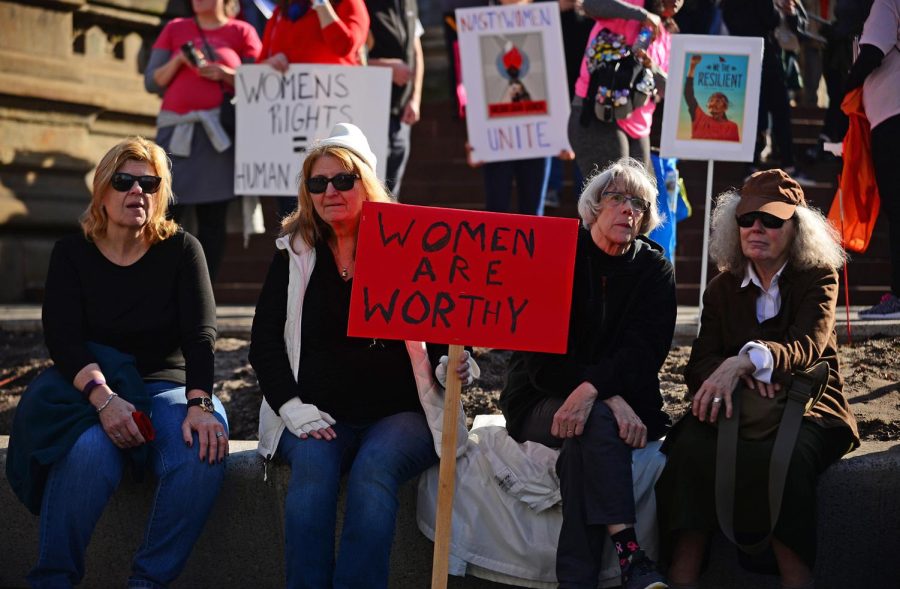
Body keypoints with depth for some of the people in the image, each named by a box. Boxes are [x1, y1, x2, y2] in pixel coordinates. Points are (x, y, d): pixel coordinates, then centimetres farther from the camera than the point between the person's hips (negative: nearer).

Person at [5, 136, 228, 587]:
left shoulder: (181, 250, 2)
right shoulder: (72, 254, 3)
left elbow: (201, 335, -10)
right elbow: (62, 339, -10)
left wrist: (200, 404, -29)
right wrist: (103, 398, -30)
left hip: (165, 386, 1)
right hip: (89, 390, -1)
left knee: (204, 453, -32)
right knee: (90, 450, -36)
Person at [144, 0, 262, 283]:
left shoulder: (242, 32, 9)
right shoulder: (175, 29, 15)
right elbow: (152, 82, 10)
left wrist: (224, 74, -12)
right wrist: (179, 60, -5)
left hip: (219, 133, -1)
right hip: (176, 130, 1)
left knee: (213, 218, -2)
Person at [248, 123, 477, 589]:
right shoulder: (294, 255, 13)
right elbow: (264, 341, 9)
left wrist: (450, 365, -15)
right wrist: (292, 406, -7)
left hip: (400, 412, -1)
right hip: (318, 415, 1)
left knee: (374, 468, -32)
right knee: (312, 466, -30)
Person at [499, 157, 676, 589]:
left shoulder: (654, 269, 3)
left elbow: (645, 351, -11)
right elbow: (541, 356, -11)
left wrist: (592, 388, -32)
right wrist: (610, 398, -25)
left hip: (621, 401, 1)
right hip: (541, 402, -1)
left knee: (583, 442, -33)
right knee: (596, 421, -34)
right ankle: (629, 553, -44)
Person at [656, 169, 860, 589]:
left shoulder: (818, 278, 4)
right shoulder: (722, 289, 14)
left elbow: (807, 347, -16)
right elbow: (699, 366, 2)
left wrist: (746, 361, -37)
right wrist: (737, 377, -23)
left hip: (807, 408, -3)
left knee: (780, 456, -38)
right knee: (692, 446, -31)